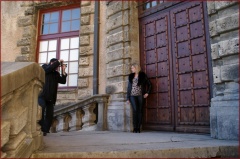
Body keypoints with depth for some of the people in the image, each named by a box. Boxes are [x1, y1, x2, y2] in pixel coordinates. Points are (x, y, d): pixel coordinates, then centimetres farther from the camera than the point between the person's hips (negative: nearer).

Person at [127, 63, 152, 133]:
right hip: (133, 95, 1)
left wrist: (147, 93, -2)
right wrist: (128, 98, 9)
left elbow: (149, 84, 9)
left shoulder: (142, 75, 5)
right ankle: (135, 128, -8)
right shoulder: (131, 76, 14)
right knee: (135, 110, -14)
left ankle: (138, 128, 5)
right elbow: (129, 87, 14)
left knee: (139, 111, -2)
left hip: (140, 95, -1)